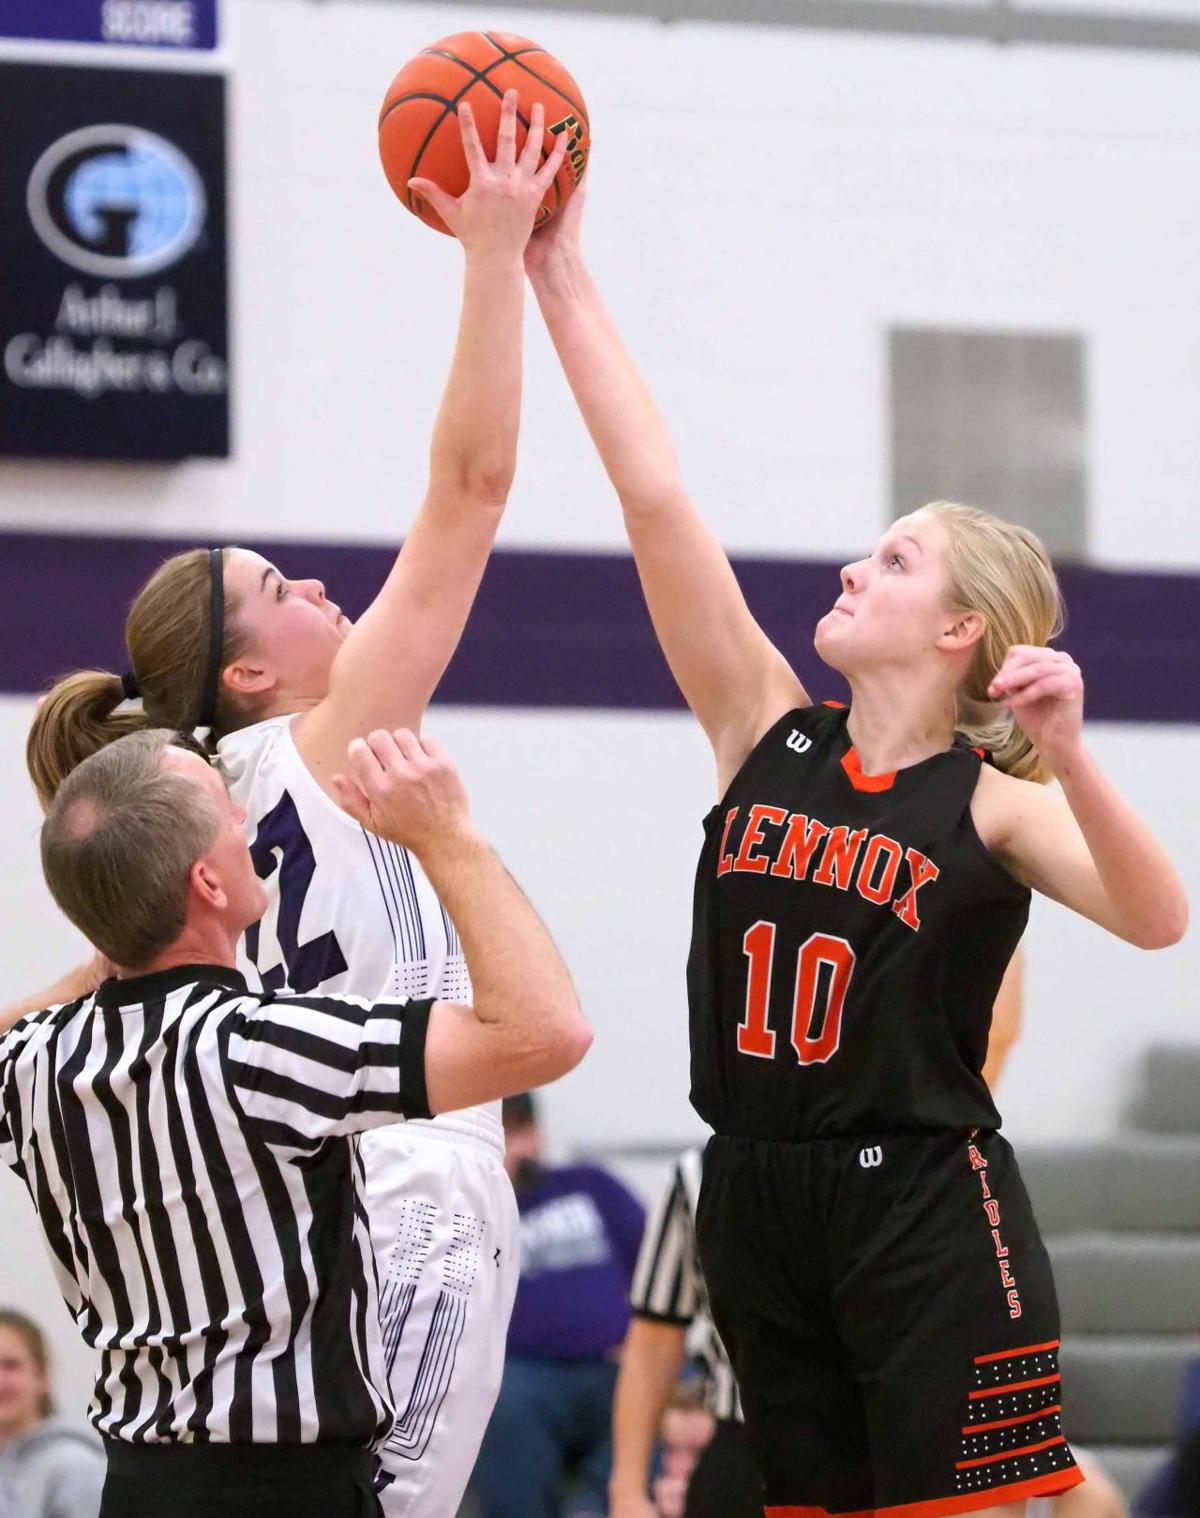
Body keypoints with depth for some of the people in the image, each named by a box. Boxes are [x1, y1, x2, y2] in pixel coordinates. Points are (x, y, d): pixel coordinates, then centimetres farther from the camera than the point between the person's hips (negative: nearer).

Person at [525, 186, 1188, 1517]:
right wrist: (556, 276, -3)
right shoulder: (767, 734, 7)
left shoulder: (992, 804, -4)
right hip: (761, 1206, 5)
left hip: (927, 1215, -5)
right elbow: (654, 496, 1)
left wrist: (1066, 758, -36)